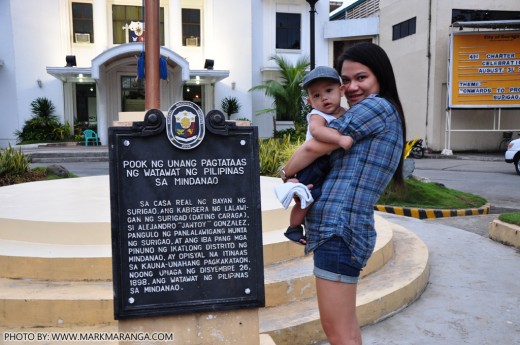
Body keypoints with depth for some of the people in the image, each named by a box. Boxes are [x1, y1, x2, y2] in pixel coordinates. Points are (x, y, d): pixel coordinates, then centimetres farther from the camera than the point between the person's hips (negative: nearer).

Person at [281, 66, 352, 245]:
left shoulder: (347, 113, 4)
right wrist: (339, 139, -54)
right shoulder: (317, 116, -20)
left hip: (334, 166, 8)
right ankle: (293, 228, 12)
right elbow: (316, 130, -43)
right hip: (313, 165, -8)